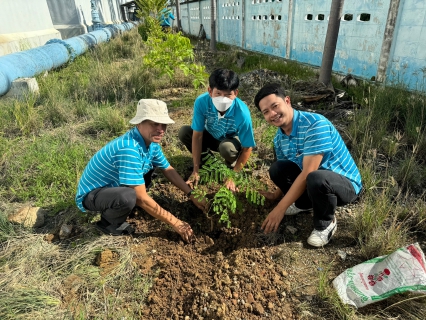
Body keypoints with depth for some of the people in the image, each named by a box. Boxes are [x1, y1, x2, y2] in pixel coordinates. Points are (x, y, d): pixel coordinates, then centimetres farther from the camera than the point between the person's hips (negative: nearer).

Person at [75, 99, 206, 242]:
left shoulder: (151, 141, -9)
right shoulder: (129, 149, -35)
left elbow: (169, 170, 6)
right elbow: (142, 199, -32)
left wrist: (192, 196, 2)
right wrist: (175, 223, -24)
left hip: (113, 186, 8)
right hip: (90, 195, -8)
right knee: (128, 197, -36)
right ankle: (109, 221, -2)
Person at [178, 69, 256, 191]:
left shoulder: (242, 113, -36)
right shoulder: (201, 102, -31)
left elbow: (247, 148, -25)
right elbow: (197, 135, -24)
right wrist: (196, 170, -22)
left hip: (232, 140, -2)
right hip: (211, 136, 3)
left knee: (226, 147, -37)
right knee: (184, 132, -22)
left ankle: (231, 166, 1)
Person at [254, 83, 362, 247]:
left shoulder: (315, 125, -28)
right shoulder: (279, 137, -3)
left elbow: (307, 173, -31)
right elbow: (285, 172, 11)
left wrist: (280, 209, -29)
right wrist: (277, 194, -1)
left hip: (345, 183, -6)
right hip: (314, 179, 7)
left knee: (315, 179, -38)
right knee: (276, 169, -10)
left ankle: (325, 224, -6)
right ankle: (305, 203, 15)